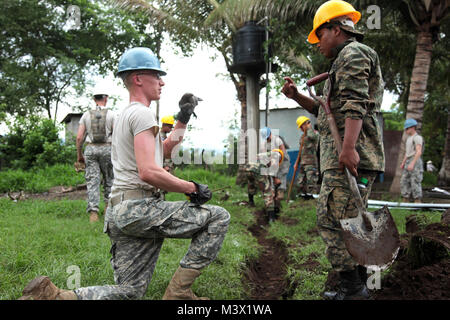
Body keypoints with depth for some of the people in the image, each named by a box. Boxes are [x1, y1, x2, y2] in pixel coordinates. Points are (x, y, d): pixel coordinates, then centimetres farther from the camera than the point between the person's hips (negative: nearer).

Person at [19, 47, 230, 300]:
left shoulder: (125, 116, 24)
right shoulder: (142, 113, -9)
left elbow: (164, 150, 33)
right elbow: (148, 172, -21)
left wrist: (183, 120, 23)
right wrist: (192, 188, -11)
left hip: (120, 213, 10)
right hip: (139, 208, -10)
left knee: (129, 292, 13)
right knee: (218, 217, -6)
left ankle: (52, 295, 4)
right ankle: (179, 291, -5)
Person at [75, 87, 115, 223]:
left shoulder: (86, 115, 5)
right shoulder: (111, 115, 0)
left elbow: (79, 137, 2)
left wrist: (79, 154, 12)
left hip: (91, 149, 1)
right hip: (107, 148, -1)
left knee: (92, 180, 0)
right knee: (109, 178, 15)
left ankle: (93, 212, -5)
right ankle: (108, 204, 20)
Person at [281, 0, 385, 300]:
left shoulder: (352, 54, -4)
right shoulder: (346, 61, 29)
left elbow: (355, 105, -19)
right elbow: (330, 111, 30)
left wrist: (348, 148, -28)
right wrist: (297, 96, 20)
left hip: (350, 156, -11)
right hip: (358, 157, 11)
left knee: (332, 220, -11)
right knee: (349, 222, 14)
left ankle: (352, 288, -5)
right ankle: (360, 284, 22)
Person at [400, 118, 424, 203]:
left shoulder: (417, 137, -9)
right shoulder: (409, 138, 21)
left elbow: (419, 152, -19)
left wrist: (412, 163, -26)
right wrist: (403, 163, 15)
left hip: (416, 162, -9)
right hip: (408, 162, 9)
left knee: (415, 183, -8)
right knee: (404, 182, 5)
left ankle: (418, 202, -4)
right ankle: (405, 201, 9)